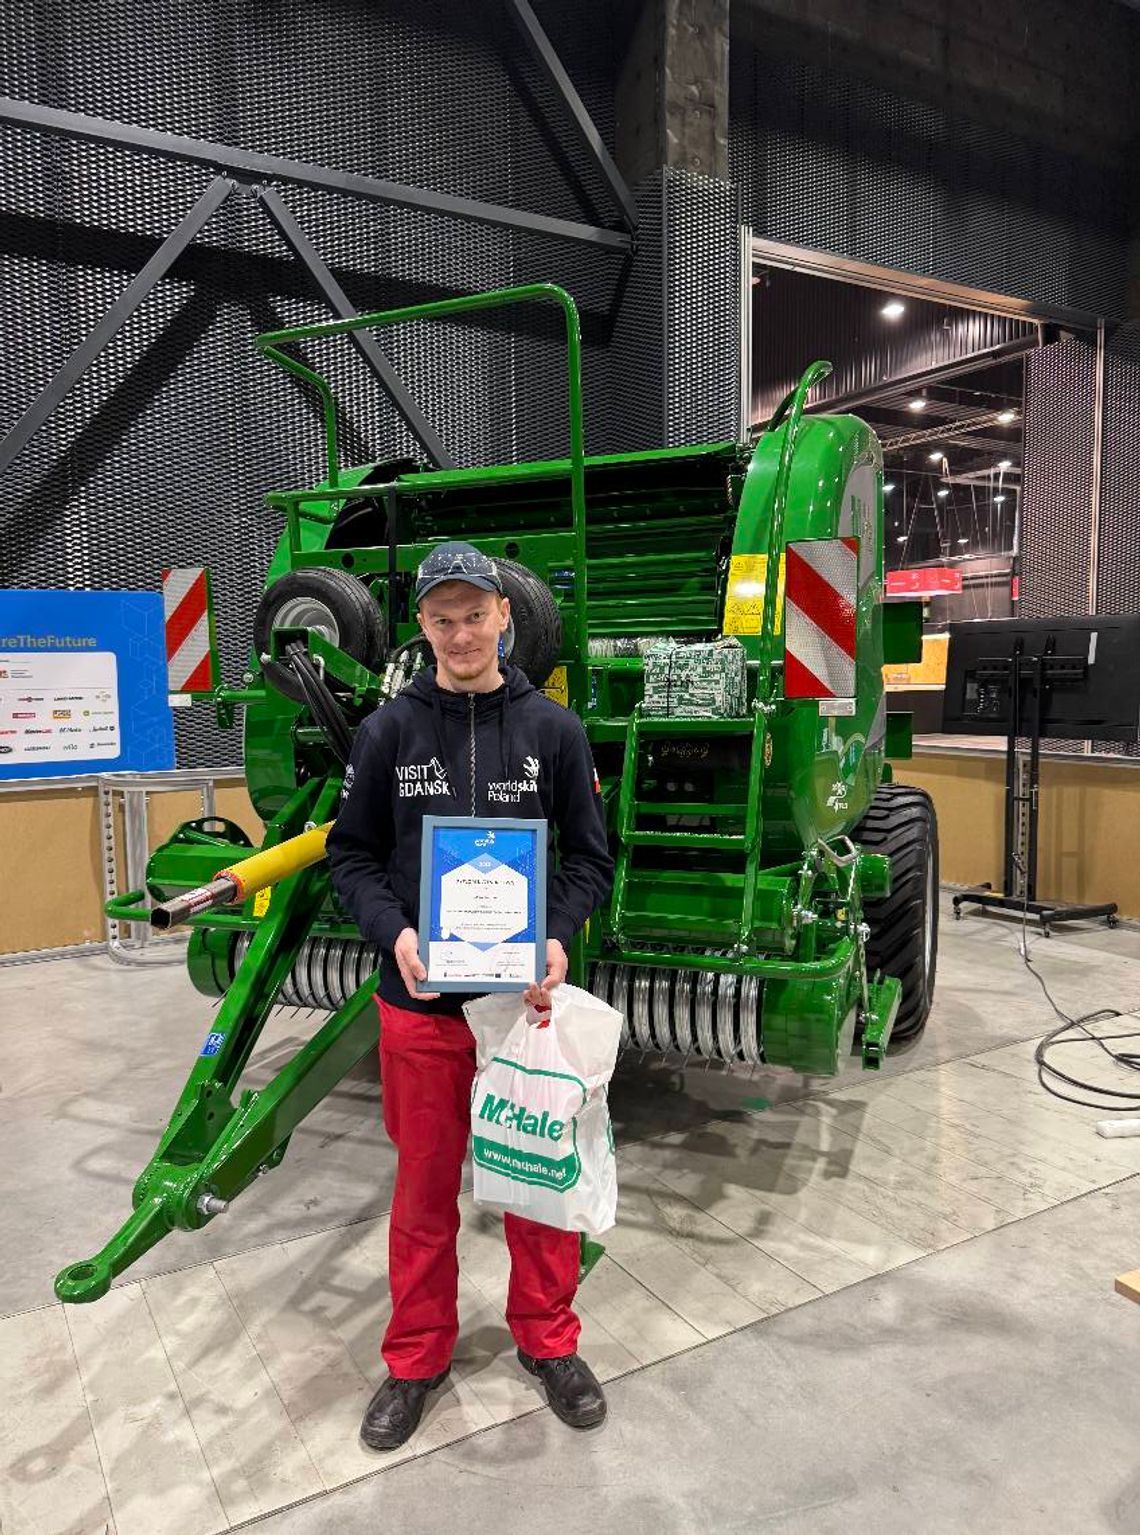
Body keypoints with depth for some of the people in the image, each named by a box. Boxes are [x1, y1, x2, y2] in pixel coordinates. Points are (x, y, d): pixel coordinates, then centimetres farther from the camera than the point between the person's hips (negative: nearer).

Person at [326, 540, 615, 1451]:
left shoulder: (552, 727, -1)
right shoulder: (390, 730, -1)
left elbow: (590, 856, 2)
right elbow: (352, 855, 3)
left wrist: (559, 939, -15)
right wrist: (394, 933, -15)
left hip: (526, 993, 0)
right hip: (419, 999, 0)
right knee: (425, 1186, 14)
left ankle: (548, 1340, 37)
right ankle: (417, 1358, 36)